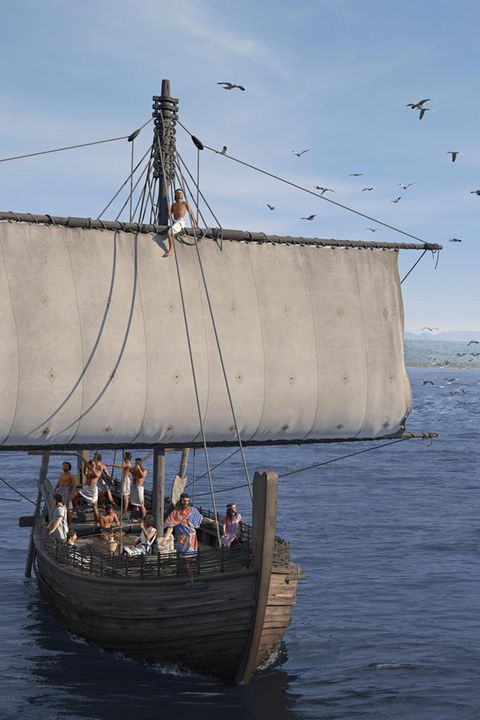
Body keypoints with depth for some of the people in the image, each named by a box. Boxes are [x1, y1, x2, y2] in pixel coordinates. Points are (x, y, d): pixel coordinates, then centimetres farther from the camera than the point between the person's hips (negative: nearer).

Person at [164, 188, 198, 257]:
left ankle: (170, 250, -27)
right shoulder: (173, 204, 20)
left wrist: (194, 223, -4)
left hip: (181, 222, -8)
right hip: (174, 222, 8)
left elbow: (191, 213, 3)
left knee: (169, 232, -31)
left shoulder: (185, 203, 5)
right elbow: (170, 214, 18)